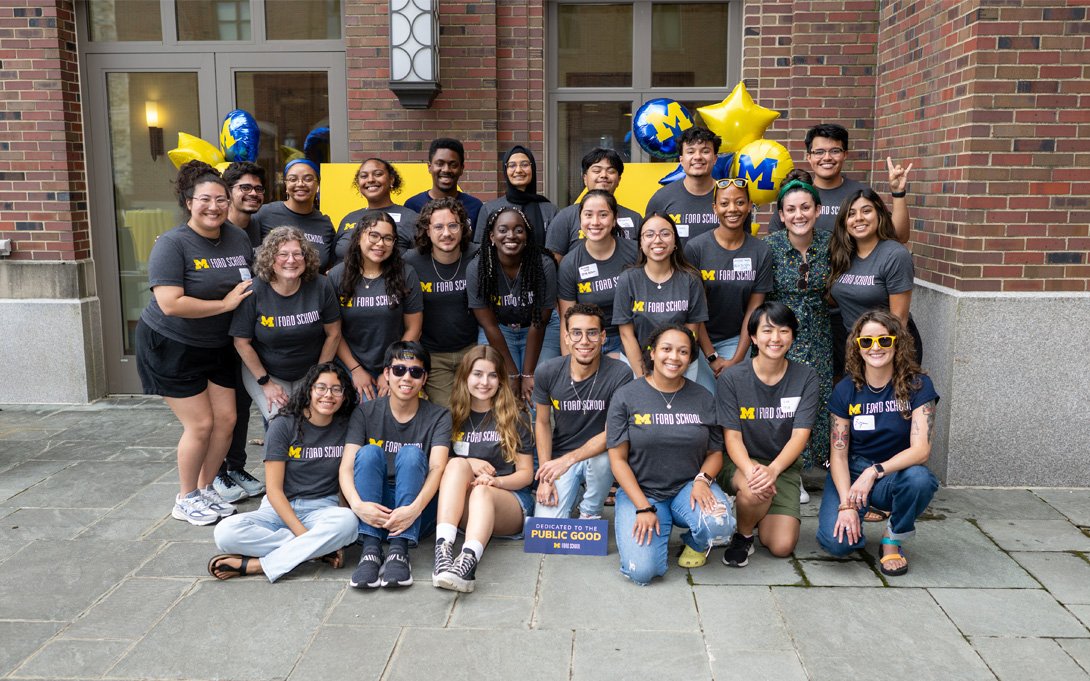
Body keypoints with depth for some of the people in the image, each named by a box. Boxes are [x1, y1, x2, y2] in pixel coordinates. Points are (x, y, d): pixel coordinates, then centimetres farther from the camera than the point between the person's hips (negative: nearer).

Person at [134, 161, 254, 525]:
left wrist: (253, 290, -5)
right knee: (200, 424, -4)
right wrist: (225, 303, -24)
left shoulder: (238, 237, 0)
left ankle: (205, 488, 26)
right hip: (171, 346, -6)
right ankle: (186, 499, 17)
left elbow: (255, 283, 17)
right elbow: (171, 304, -28)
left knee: (226, 419, 5)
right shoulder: (172, 244, -19)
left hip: (217, 345, 6)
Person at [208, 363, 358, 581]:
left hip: (323, 509, 1)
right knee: (225, 532, -28)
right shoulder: (283, 425, -4)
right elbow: (274, 489, -8)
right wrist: (301, 532, -20)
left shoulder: (346, 427, 2)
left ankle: (253, 565, -26)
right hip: (280, 508, 0)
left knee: (348, 521, -36)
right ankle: (319, 548, -25)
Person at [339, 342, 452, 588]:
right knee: (369, 451, -23)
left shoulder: (438, 416, 1)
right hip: (373, 510, 1)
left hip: (419, 514, -1)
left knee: (411, 454, -25)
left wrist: (414, 509, -35)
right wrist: (358, 505, -31)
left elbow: (437, 468, -15)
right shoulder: (365, 413, 4)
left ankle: (399, 550, -35)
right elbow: (346, 467, -8)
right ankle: (371, 549, -33)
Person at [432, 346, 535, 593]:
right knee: (458, 463, -29)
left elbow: (526, 473, 4)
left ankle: (468, 560, -65)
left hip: (510, 500, -2)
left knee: (481, 491, -36)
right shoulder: (453, 416, 13)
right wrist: (468, 465, -6)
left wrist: (496, 481, -17)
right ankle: (443, 548, -49)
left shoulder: (515, 417, 7)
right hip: (461, 507, 2)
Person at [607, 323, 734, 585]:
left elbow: (715, 452, 9)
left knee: (718, 524, -32)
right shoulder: (626, 397, -5)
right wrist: (643, 508, -15)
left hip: (689, 486, 2)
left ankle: (696, 543, 7)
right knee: (643, 571, -21)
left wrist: (702, 480, -15)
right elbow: (618, 458, -5)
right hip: (640, 491, -2)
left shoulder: (703, 399, 4)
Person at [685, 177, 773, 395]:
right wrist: (712, 357, -10)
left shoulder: (761, 251, -2)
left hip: (736, 340, 2)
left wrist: (736, 359, -6)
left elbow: (753, 310, 0)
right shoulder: (695, 247, -10)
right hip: (699, 341, -2)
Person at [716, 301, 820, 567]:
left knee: (782, 546, -13)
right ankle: (742, 536, -3)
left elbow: (800, 436, -11)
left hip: (784, 467, 2)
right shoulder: (731, 378, -7)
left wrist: (772, 470, -31)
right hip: (739, 464, -2)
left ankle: (758, 515, 22)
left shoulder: (806, 378, -4)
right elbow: (732, 437, -10)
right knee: (755, 490, -37)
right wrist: (750, 470, -32)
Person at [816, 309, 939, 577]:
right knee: (836, 542, -24)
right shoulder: (846, 390, -5)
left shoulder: (917, 385, -9)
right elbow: (838, 454, -6)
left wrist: (875, 471, -30)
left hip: (896, 473, 0)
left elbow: (921, 450, -18)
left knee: (920, 479, -37)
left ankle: (892, 540, -6)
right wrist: (846, 504, -19)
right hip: (851, 472, 0)